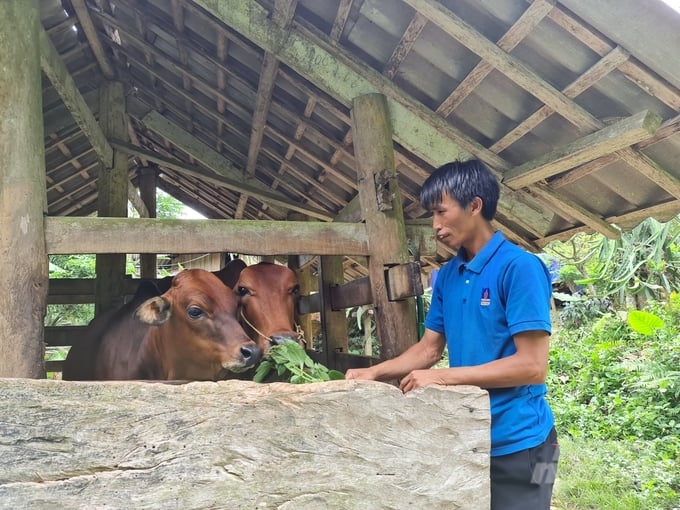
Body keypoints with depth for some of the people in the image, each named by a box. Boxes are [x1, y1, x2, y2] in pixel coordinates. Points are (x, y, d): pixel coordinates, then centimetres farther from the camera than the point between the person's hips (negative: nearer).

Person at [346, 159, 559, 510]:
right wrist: (374, 373, -2)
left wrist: (442, 377, -19)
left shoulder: (520, 267, -16)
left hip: (516, 444, -6)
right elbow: (429, 349, 12)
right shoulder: (447, 276, 6)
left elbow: (532, 366, -20)